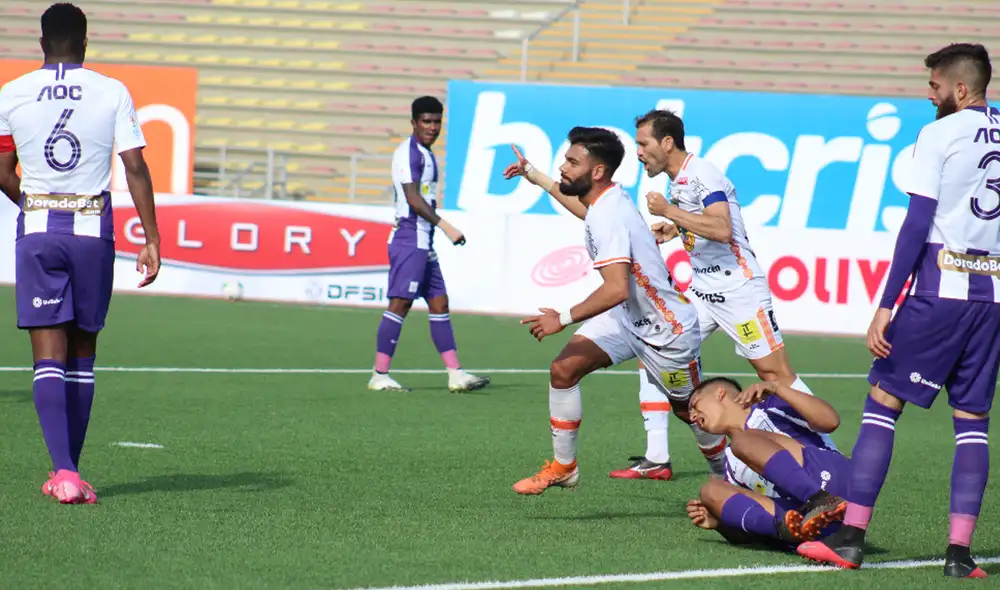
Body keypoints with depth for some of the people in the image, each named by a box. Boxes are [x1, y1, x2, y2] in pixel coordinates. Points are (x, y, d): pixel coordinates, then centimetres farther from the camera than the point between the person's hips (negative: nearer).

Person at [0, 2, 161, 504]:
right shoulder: (112, 93, 0)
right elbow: (135, 167, -5)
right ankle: (70, 470, 18)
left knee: (49, 358, -2)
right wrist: (152, 240, -2)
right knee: (82, 355, 12)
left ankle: (64, 473, -16)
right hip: (93, 230, 0)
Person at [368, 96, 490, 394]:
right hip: (410, 238, -10)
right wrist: (446, 226, -22)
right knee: (400, 303, -10)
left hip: (423, 243, 10)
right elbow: (413, 198, -19)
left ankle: (455, 374, 8)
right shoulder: (410, 151, -11)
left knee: (439, 303, 8)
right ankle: (380, 376, -10)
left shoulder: (426, 154, 19)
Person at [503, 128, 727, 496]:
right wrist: (531, 174, 33)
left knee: (689, 409, 12)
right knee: (564, 369, -8)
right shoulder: (604, 198, -5)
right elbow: (574, 195, 24)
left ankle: (725, 473, 37)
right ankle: (563, 468, 1)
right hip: (627, 318, 8)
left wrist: (564, 319, -36)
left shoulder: (610, 217, -31)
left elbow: (617, 289, -41)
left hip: (666, 329, -8)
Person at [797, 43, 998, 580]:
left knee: (882, 401, 1)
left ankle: (850, 539, -2)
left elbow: (917, 224, -10)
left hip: (940, 289, -5)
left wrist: (886, 306, -9)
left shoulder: (939, 135, -5)